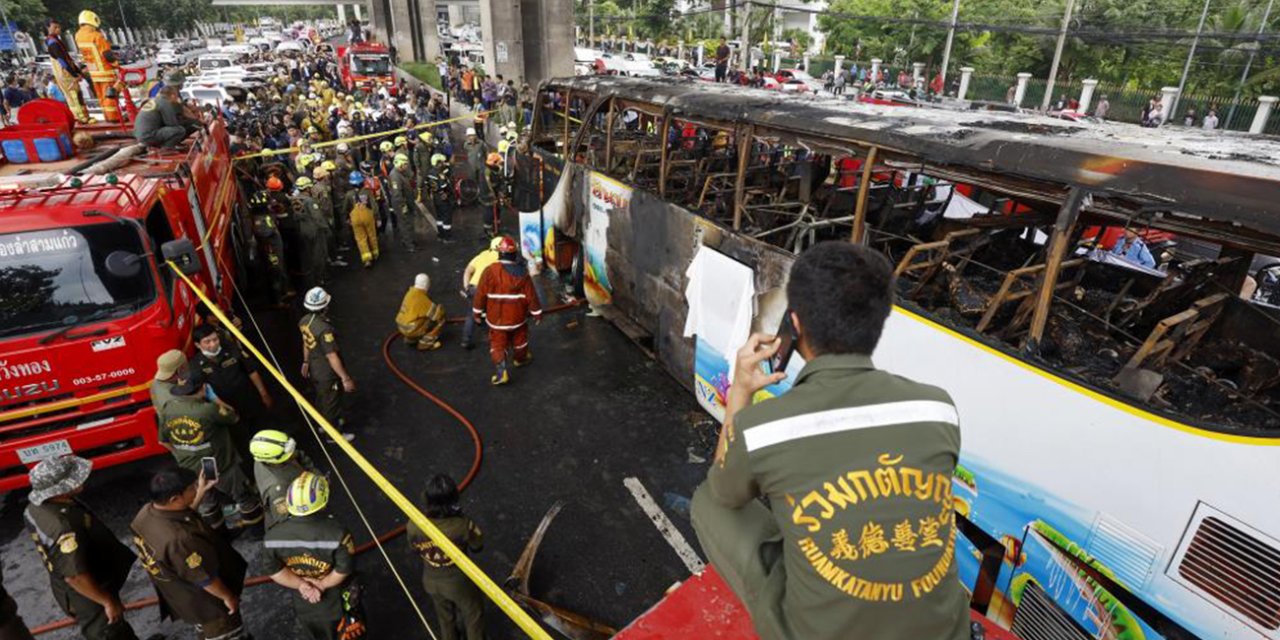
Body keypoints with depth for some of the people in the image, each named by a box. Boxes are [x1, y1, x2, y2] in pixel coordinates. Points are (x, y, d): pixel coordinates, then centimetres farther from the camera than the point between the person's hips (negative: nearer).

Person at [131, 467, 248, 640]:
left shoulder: (146, 512, -17)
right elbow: (204, 578, -28)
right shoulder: (178, 539, -43)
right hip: (205, 601, -8)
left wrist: (200, 493, 6)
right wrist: (228, 596, -12)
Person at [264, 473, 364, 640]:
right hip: (338, 603, -4)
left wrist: (300, 584, -8)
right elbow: (344, 570, -24)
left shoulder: (273, 536, -20)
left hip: (303, 605, 4)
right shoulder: (336, 533, -32)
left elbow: (274, 570, -12)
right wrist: (322, 584, -9)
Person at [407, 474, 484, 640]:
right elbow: (477, 546, -14)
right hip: (460, 582, -3)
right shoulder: (462, 525, -34)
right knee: (473, 619, 24)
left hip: (432, 582, 3)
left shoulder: (414, 526, -26)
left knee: (445, 620, 30)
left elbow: (415, 552, -6)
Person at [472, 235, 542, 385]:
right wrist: (536, 312, 6)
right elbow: (531, 294, -6)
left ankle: (501, 372, -6)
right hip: (518, 315, 2)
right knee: (519, 339, 26)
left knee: (497, 344, 8)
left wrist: (477, 312, 3)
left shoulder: (490, 271, -17)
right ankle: (520, 359, 49)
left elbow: (481, 293, -10)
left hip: (497, 317, -1)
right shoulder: (522, 272, -12)